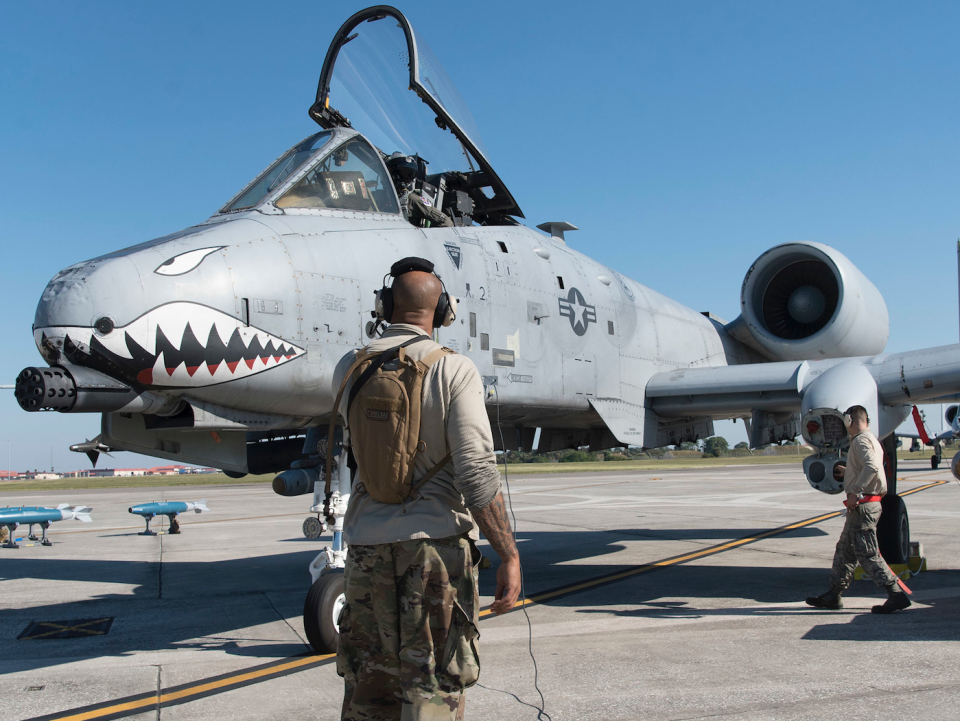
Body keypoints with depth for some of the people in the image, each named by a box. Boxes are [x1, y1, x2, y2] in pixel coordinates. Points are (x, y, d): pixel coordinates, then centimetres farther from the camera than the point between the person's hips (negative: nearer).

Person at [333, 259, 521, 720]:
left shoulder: (349, 369, 4)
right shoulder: (454, 370, -9)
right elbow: (477, 473, -16)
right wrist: (509, 556, -11)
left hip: (367, 543, 4)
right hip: (435, 543, -4)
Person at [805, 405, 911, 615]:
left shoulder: (861, 441, -14)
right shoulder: (871, 439, 17)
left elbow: (872, 466, -30)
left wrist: (854, 492, -26)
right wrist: (847, 471, 32)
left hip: (862, 505, -11)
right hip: (869, 503, 11)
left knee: (867, 553, -7)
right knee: (845, 549, 14)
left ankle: (896, 595, -4)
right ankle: (833, 595, 20)